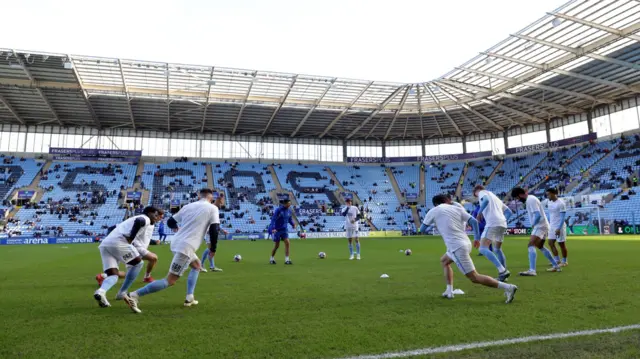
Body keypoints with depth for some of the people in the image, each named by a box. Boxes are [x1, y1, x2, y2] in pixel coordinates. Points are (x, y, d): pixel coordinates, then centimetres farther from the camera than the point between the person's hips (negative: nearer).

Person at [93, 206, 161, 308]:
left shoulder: (131, 220, 36)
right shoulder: (145, 219, 8)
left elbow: (114, 228, 38)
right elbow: (139, 221, -17)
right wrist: (130, 238, -11)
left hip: (104, 243, 8)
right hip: (118, 242, -8)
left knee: (113, 276, 9)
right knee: (138, 263, 11)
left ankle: (101, 291, -21)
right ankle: (122, 293, 9)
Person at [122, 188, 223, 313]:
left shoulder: (188, 206, 14)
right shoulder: (212, 208, -1)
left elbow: (170, 222, 19)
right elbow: (214, 230, -8)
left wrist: (176, 227, 42)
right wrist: (213, 249, 6)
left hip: (176, 243, 8)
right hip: (186, 247, -8)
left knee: (197, 266, 29)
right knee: (170, 281, -6)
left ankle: (189, 298, 21)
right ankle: (133, 295, -13)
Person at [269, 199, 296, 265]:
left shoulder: (289, 211, 1)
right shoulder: (278, 210, -16)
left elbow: (290, 219, 14)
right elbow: (273, 219, -20)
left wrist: (293, 224, -6)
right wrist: (273, 228, -31)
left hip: (284, 229, 5)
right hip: (277, 230, -5)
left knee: (287, 243, -11)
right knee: (277, 246, 4)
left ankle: (287, 260, -4)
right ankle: (272, 259, 26)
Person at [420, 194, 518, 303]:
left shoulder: (433, 211, 4)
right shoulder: (457, 208, 15)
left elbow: (422, 230, 12)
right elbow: (474, 221, 4)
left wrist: (432, 225, 33)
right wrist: (477, 238, 11)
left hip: (457, 248, -7)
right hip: (466, 243, 8)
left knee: (474, 278, -4)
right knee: (444, 261, 29)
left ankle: (508, 287, -11)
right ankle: (449, 291, 23)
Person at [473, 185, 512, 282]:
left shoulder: (482, 192, 10)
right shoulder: (495, 197, 33)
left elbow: (485, 200, -15)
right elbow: (509, 212, 31)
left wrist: (479, 213, -9)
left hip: (492, 224, -9)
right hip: (502, 224, 9)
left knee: (483, 249, -13)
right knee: (497, 249, 22)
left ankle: (502, 270, -24)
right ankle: (503, 274, 20)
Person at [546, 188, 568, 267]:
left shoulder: (561, 203, -15)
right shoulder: (550, 202, 8)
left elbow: (563, 217, -17)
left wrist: (559, 228, -22)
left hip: (560, 226, -7)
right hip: (552, 226, 7)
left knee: (561, 244, 3)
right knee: (551, 243, 5)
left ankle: (564, 261, 16)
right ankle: (557, 260, 16)